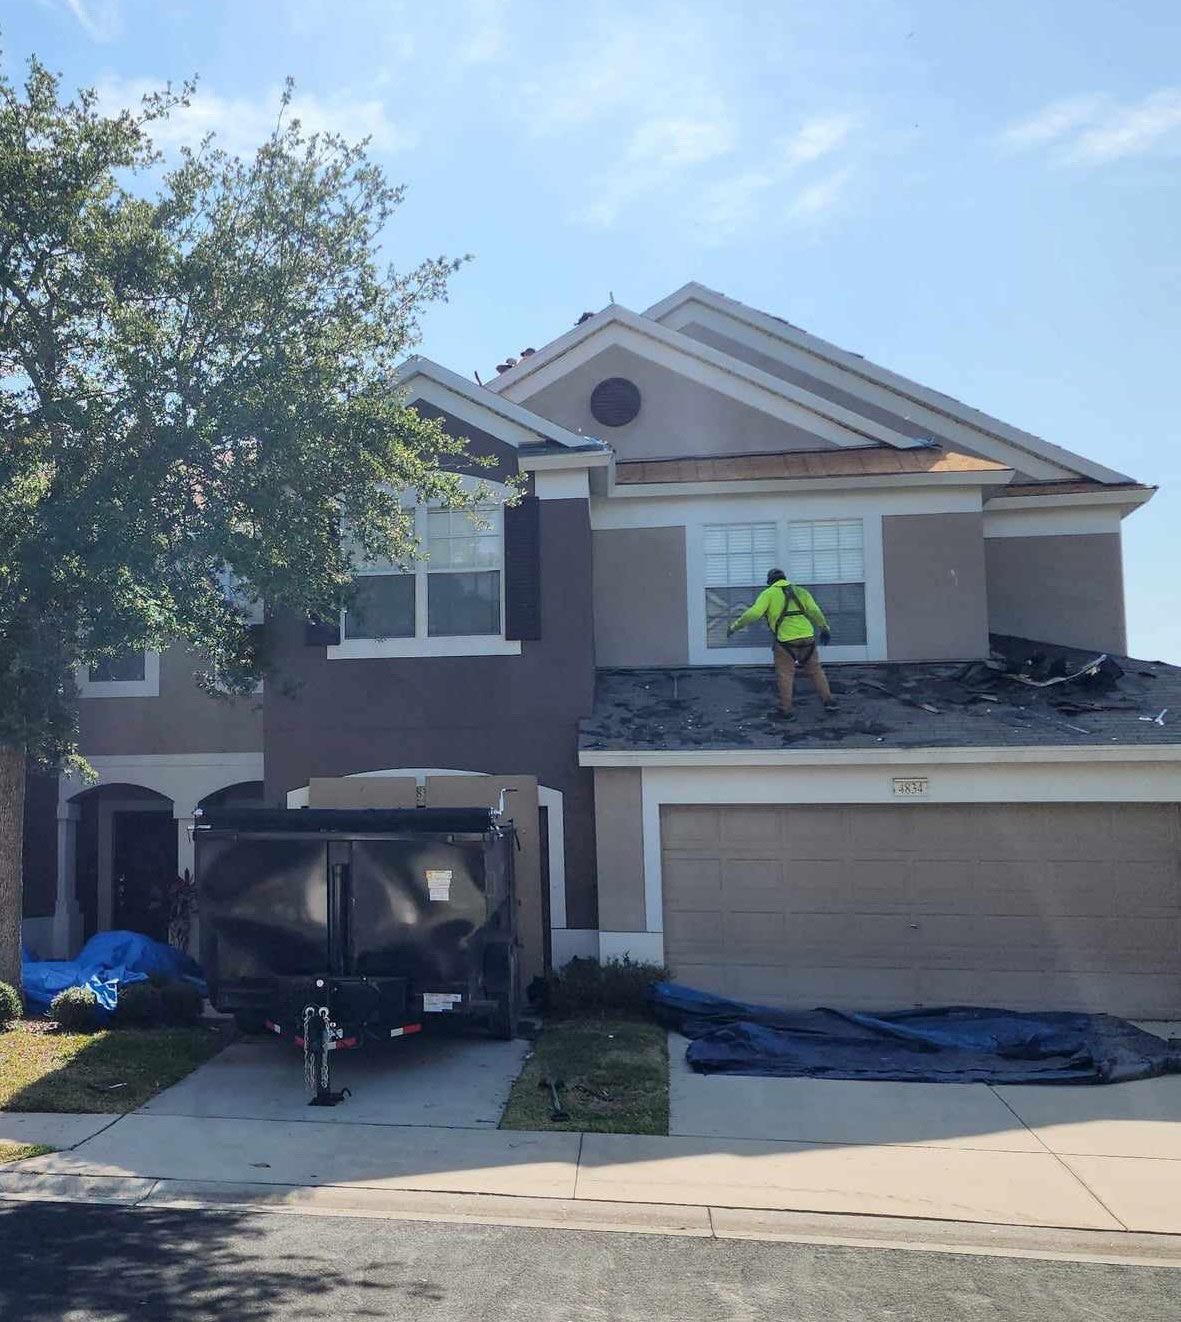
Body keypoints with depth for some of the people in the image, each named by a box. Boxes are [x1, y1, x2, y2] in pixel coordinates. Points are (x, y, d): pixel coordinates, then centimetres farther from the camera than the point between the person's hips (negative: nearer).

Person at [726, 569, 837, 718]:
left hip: (785, 641, -4)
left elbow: (753, 613, -10)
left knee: (785, 676, 6)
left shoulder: (769, 593, 1)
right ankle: (828, 701, 22)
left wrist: (735, 626, -3)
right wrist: (824, 629, 18)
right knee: (815, 671, 19)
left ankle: (787, 711, 7)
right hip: (807, 639, 4)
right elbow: (815, 612, 7)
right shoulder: (801, 591, 13)